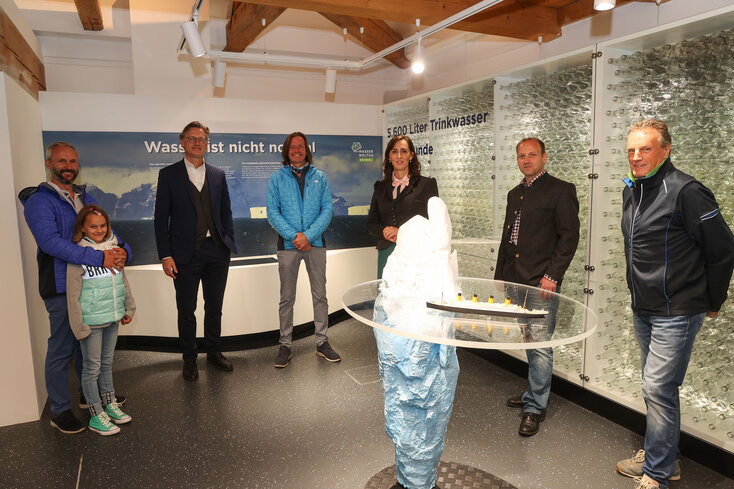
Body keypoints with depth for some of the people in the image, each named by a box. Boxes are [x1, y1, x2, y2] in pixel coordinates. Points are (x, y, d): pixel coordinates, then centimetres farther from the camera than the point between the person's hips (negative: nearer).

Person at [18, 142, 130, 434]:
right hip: (61, 286, -7)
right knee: (61, 349, 2)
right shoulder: (39, 201, -10)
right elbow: (50, 241, -24)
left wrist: (123, 250, -10)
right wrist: (99, 257, -29)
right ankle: (60, 411, 17)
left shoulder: (86, 198, 13)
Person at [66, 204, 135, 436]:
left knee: (107, 364, 19)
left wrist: (128, 308, 13)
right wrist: (79, 327, -13)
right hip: (91, 321, -5)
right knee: (92, 368, 7)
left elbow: (123, 280, 13)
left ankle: (109, 405, 33)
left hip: (113, 318, 5)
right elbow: (73, 295, -12)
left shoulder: (113, 247, 4)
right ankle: (96, 416, 20)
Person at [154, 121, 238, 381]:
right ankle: (189, 358, 24)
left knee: (215, 307, 14)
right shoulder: (168, 174, 1)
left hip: (217, 251, 3)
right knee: (186, 310, 8)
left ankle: (214, 352, 30)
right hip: (186, 253, -3)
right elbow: (161, 218, -2)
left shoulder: (218, 175, 10)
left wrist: (229, 244, 4)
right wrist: (165, 255, -9)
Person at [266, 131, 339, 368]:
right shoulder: (277, 178, 5)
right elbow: (272, 211, -2)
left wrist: (308, 235, -13)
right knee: (286, 297, 5)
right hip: (287, 244, -1)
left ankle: (322, 343, 17)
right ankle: (285, 346, 16)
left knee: (320, 295, 6)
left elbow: (327, 209, 0)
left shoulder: (319, 177, 7)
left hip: (315, 242, 1)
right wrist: (293, 235, -14)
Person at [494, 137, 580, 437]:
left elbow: (570, 236, -8)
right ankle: (535, 393, 29)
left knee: (539, 344, -4)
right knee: (530, 342, 15)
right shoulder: (514, 194, 18)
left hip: (542, 282, -6)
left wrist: (552, 275, -15)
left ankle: (535, 407, 8)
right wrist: (500, 275, 19)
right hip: (515, 282, 7)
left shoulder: (561, 190, -3)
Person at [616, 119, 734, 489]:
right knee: (658, 387, 18)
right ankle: (665, 458, 35)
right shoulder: (631, 191, 7)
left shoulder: (685, 191, -18)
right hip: (643, 309, 8)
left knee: (658, 389, -4)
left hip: (676, 312, -8)